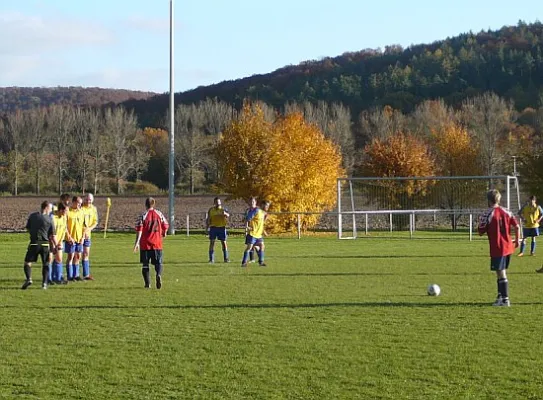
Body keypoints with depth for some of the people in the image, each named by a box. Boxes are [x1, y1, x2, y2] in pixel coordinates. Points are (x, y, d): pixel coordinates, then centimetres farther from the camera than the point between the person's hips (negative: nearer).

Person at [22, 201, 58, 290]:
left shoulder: (32, 216, 1)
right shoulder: (49, 219, -2)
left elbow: (28, 229, 12)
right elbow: (52, 235, -1)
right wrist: (55, 245, 10)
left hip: (34, 243, 0)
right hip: (45, 244, 0)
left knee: (27, 262, 6)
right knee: (45, 264, 14)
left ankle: (28, 279, -16)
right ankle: (44, 283, 8)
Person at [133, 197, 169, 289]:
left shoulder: (143, 216, -6)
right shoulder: (159, 214, 3)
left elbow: (139, 230, -12)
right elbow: (165, 226, 8)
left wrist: (137, 242, -13)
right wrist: (164, 233, 30)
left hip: (145, 244, -1)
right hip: (157, 243, 1)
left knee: (145, 264, 10)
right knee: (158, 263, 7)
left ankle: (147, 283, 5)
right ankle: (159, 275, -23)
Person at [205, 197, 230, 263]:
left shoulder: (223, 210, 5)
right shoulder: (211, 210, 10)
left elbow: (228, 215, -14)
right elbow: (208, 220, 13)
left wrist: (225, 213, -36)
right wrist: (207, 228, 6)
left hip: (222, 228, -1)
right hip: (213, 227, 1)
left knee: (224, 242, -2)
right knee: (212, 243, -1)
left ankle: (226, 258, 6)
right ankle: (211, 259, 3)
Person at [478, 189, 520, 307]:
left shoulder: (487, 215, -11)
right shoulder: (506, 212, 6)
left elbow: (481, 232, -6)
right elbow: (517, 226, 3)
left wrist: (480, 223, 11)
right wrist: (517, 240, 13)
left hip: (497, 249, -6)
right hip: (508, 247, 6)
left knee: (501, 274, -4)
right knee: (502, 272, 18)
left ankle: (505, 299, -5)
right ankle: (500, 296, 25)